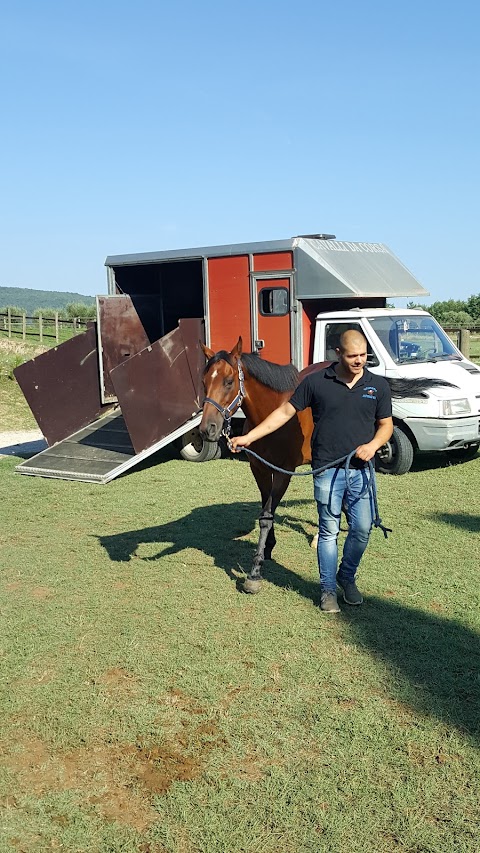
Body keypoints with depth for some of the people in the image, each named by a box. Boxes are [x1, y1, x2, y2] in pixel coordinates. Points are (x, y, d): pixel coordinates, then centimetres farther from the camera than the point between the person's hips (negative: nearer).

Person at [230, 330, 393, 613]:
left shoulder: (379, 385, 2)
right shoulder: (316, 382, -4)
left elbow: (386, 425, 9)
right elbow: (285, 412, 0)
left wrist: (373, 444, -14)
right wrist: (249, 437, -5)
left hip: (361, 470, 2)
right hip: (327, 470, -2)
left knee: (362, 529, 6)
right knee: (329, 532, 6)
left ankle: (347, 577, 31)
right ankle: (328, 590, 21)